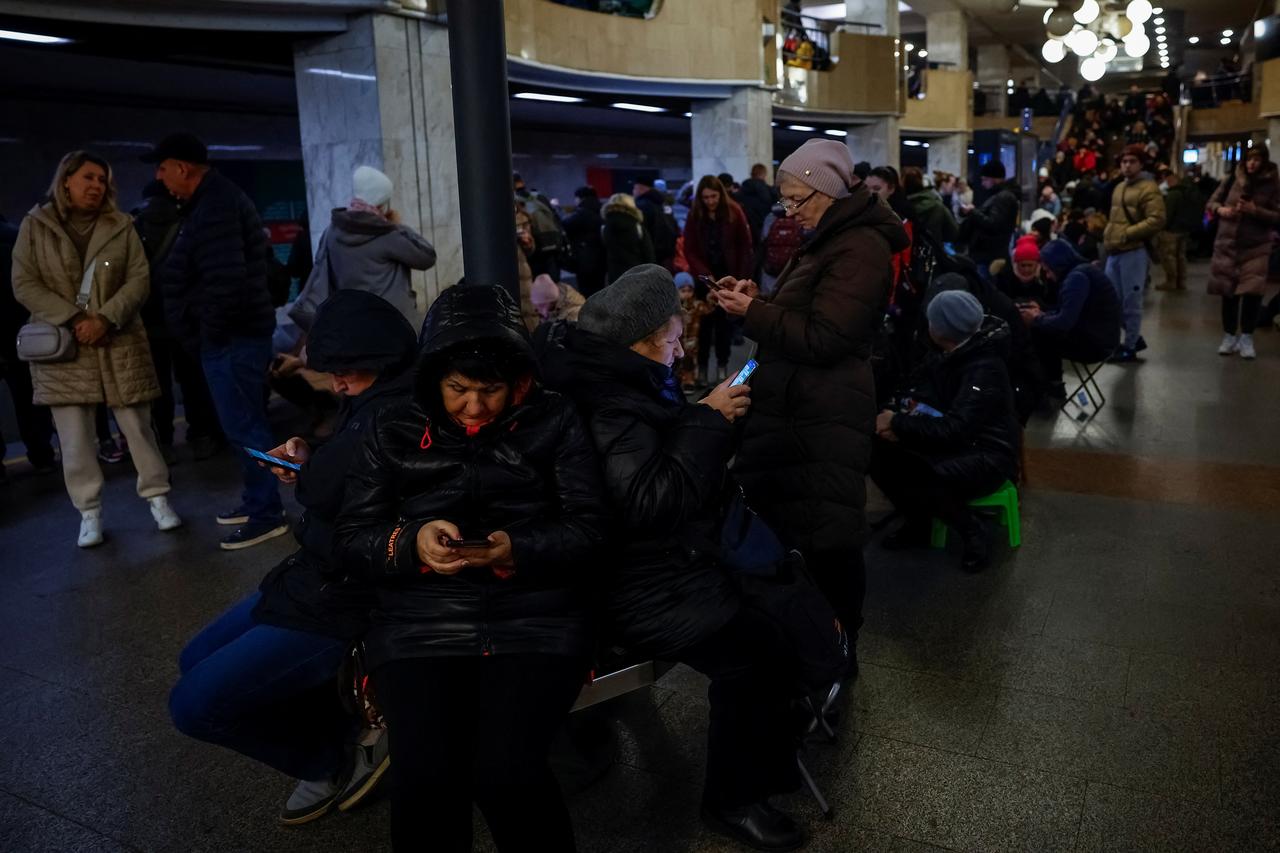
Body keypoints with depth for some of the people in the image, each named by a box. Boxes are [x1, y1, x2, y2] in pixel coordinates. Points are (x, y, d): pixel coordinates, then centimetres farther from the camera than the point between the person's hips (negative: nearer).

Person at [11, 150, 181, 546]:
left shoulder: (121, 225, 5)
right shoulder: (35, 225, 3)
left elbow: (139, 278, -1)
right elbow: (24, 284, -2)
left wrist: (105, 318, -15)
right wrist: (73, 319, -14)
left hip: (119, 341, 0)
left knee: (137, 425, 4)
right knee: (74, 436, 0)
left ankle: (157, 497, 16)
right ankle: (89, 512, 11)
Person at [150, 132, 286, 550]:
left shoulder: (214, 206, -18)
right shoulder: (216, 198, 17)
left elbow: (225, 281, -27)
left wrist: (210, 331, -16)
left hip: (231, 336, -11)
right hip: (238, 331, 11)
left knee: (242, 426, -5)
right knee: (246, 423, 16)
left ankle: (267, 514, 2)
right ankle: (257, 500, 26)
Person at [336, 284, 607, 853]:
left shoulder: (554, 422, 7)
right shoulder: (393, 432, 11)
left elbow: (588, 531, 1)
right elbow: (352, 538, 7)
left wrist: (517, 551, -18)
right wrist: (411, 544, -15)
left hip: (535, 618, -1)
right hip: (421, 623, 2)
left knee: (505, 773, -23)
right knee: (423, 779, -23)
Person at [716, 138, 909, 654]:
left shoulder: (859, 248, -15)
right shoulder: (831, 239, 17)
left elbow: (822, 340, -22)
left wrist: (753, 314, -15)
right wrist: (757, 300, 6)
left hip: (824, 418, -10)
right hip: (798, 407, 10)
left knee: (828, 539, 0)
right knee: (787, 523, 16)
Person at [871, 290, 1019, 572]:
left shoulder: (985, 369, -26)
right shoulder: (952, 353, -1)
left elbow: (955, 429, -33)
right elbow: (934, 396, 12)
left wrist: (898, 423, -25)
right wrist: (906, 423, -9)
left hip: (987, 454, -8)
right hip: (955, 442, 8)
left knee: (923, 484, -34)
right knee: (882, 457, -12)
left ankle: (972, 529, -6)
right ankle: (918, 524, 8)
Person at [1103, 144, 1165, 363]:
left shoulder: (1148, 188, -8)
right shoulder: (1119, 187, 19)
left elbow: (1156, 220, -18)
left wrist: (1127, 234, -18)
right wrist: (1109, 235, 15)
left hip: (1134, 252, -8)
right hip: (1114, 252, 9)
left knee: (1131, 301, -1)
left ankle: (1130, 347, 8)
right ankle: (1134, 338, 26)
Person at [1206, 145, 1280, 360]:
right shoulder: (1233, 180, 2)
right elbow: (1212, 202, 11)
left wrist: (1255, 211, -20)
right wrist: (1220, 209, -11)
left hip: (1256, 248, -2)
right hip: (1227, 245, 2)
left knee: (1252, 292, -11)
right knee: (1228, 292, 7)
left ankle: (1246, 338, 5)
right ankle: (1229, 336, 21)